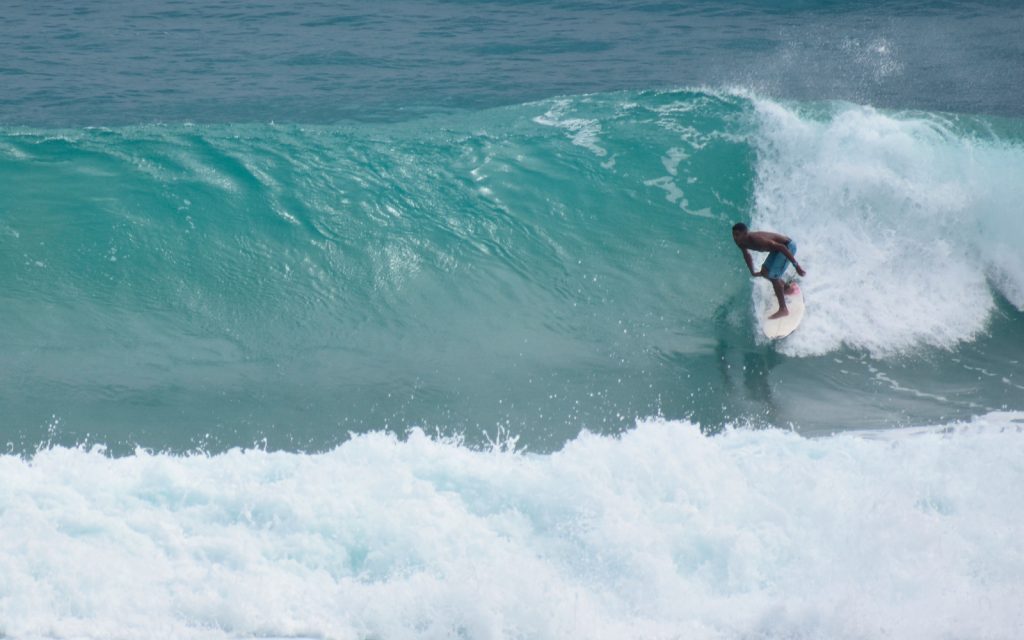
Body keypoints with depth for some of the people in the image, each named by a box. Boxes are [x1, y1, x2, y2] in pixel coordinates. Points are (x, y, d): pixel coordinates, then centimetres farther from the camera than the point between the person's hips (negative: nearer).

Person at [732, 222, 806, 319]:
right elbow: (747, 256, 16)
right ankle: (786, 288, 42)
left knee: (773, 276, -16)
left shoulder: (756, 240, -35)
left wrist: (796, 266, -34)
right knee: (765, 272, 18)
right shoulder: (741, 243, -8)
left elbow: (782, 247, -35)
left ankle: (783, 310, -10)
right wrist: (752, 272, 29)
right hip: (777, 246, 9)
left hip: (787, 246, -9)